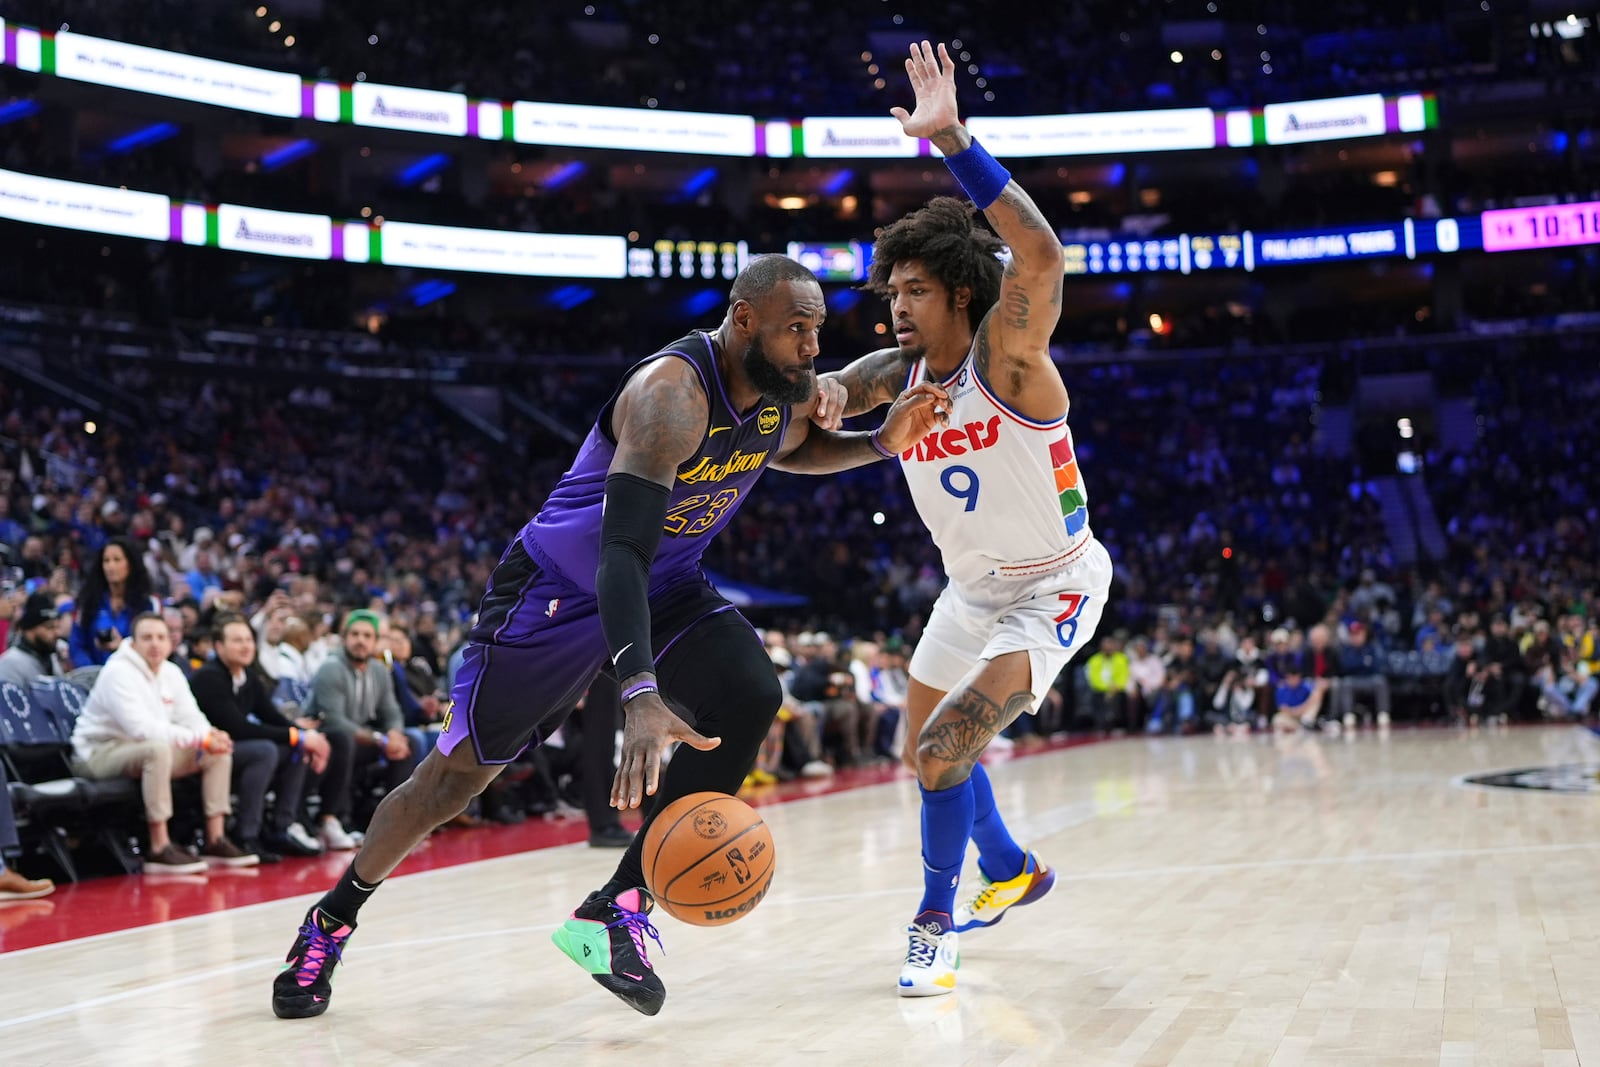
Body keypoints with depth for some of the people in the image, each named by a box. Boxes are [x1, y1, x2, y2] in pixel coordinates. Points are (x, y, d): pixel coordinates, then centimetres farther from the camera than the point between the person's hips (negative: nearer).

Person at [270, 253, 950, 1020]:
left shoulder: (789, 389, -8)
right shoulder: (672, 393, -33)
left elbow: (790, 450, 19)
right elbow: (621, 549, -42)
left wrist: (882, 443, -2)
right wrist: (641, 695, -54)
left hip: (667, 586, 6)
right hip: (559, 588, -6)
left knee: (750, 698, -20)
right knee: (461, 770, 2)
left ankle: (615, 911, -14)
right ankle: (332, 919, 26)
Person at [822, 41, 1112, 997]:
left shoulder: (1008, 356, -27)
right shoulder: (895, 374, -8)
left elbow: (1041, 254, -45)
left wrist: (953, 139, -51)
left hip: (1054, 588, -8)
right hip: (973, 588, 8)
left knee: (947, 746, -21)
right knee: (927, 751, 21)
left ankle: (936, 921, 0)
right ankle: (1012, 871, 46)